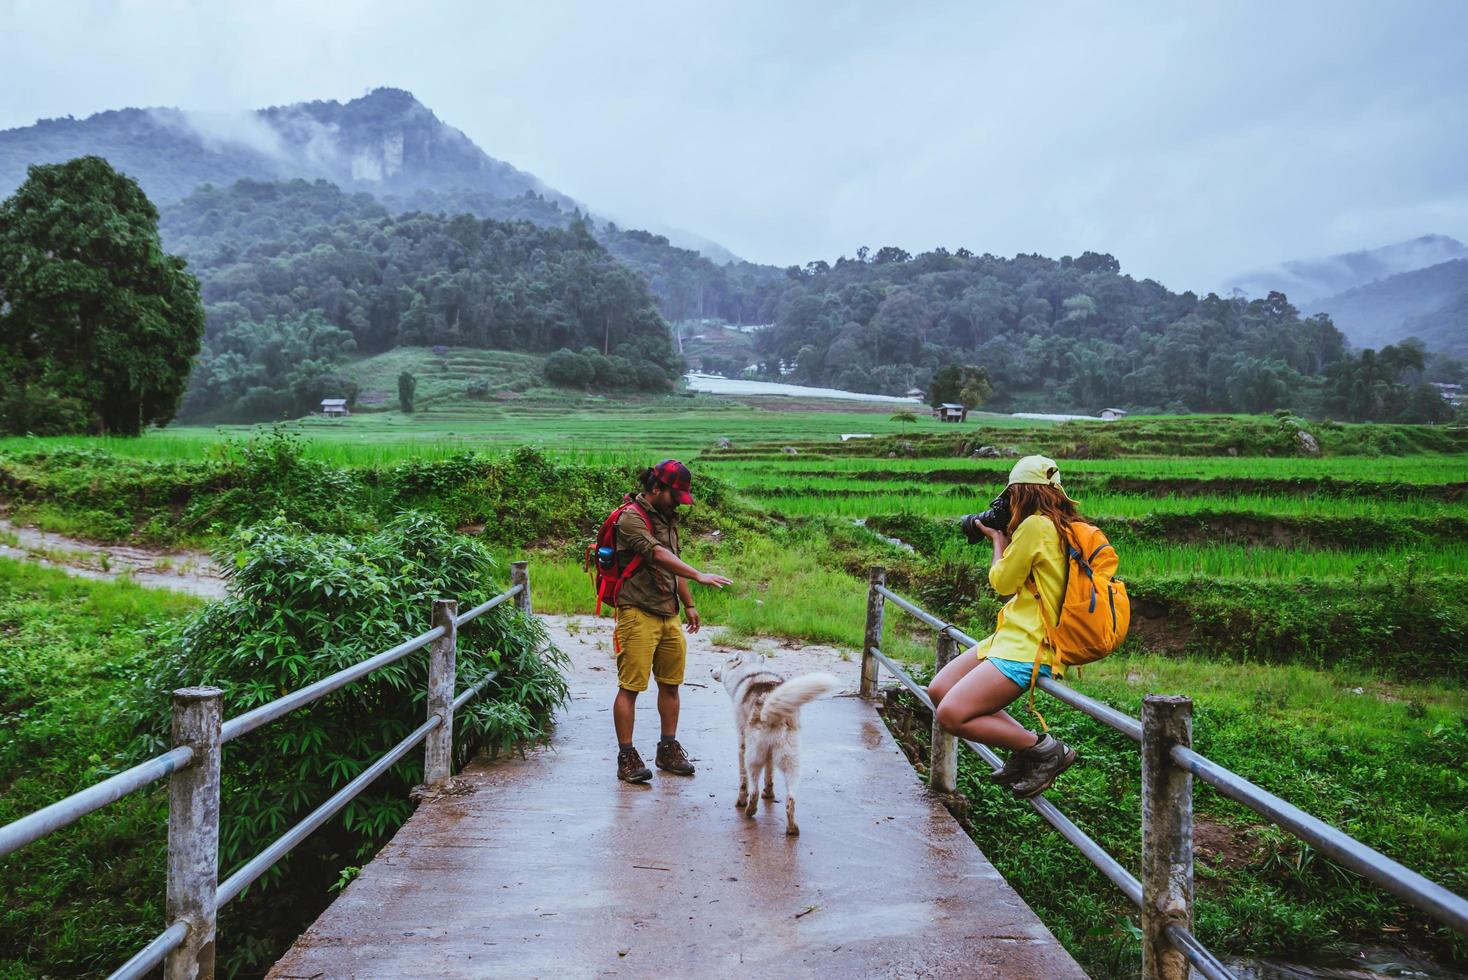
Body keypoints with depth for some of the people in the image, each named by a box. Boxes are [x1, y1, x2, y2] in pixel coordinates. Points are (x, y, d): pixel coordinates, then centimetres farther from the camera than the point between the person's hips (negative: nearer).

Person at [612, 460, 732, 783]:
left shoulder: (667, 518, 16)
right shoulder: (631, 518, -12)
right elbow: (659, 556, -26)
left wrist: (688, 604, 24)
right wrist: (699, 576, -35)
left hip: (669, 615, 8)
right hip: (638, 614, -8)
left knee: (670, 684, 12)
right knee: (630, 687, -4)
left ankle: (668, 749, 23)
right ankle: (626, 757, 3)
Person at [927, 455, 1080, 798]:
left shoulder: (1036, 525, -16)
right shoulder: (1059, 526, 12)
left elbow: (1002, 582, -7)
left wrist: (998, 539, 8)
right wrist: (1005, 538, 16)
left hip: (1027, 648, -11)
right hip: (1013, 636, 11)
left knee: (951, 714, -16)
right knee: (938, 691, 9)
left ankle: (1046, 750, -4)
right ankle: (1025, 744, 9)